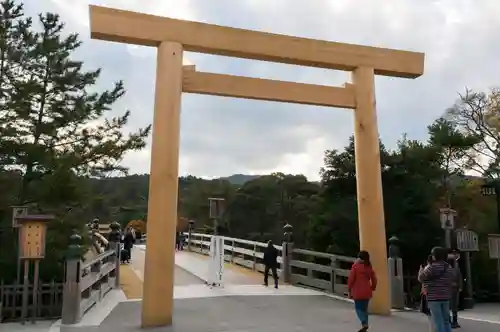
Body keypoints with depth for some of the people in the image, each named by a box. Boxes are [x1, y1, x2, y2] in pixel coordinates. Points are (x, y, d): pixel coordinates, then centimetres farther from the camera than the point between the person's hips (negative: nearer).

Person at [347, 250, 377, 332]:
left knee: (358, 308, 0)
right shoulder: (369, 267, 8)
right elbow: (374, 279, 10)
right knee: (364, 308, 15)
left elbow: (351, 279, -9)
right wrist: (372, 288, 20)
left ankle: (364, 324, -17)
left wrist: (349, 290, -1)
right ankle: (365, 325, 14)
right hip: (367, 292, 5)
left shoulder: (355, 266, -7)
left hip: (358, 291, -5)